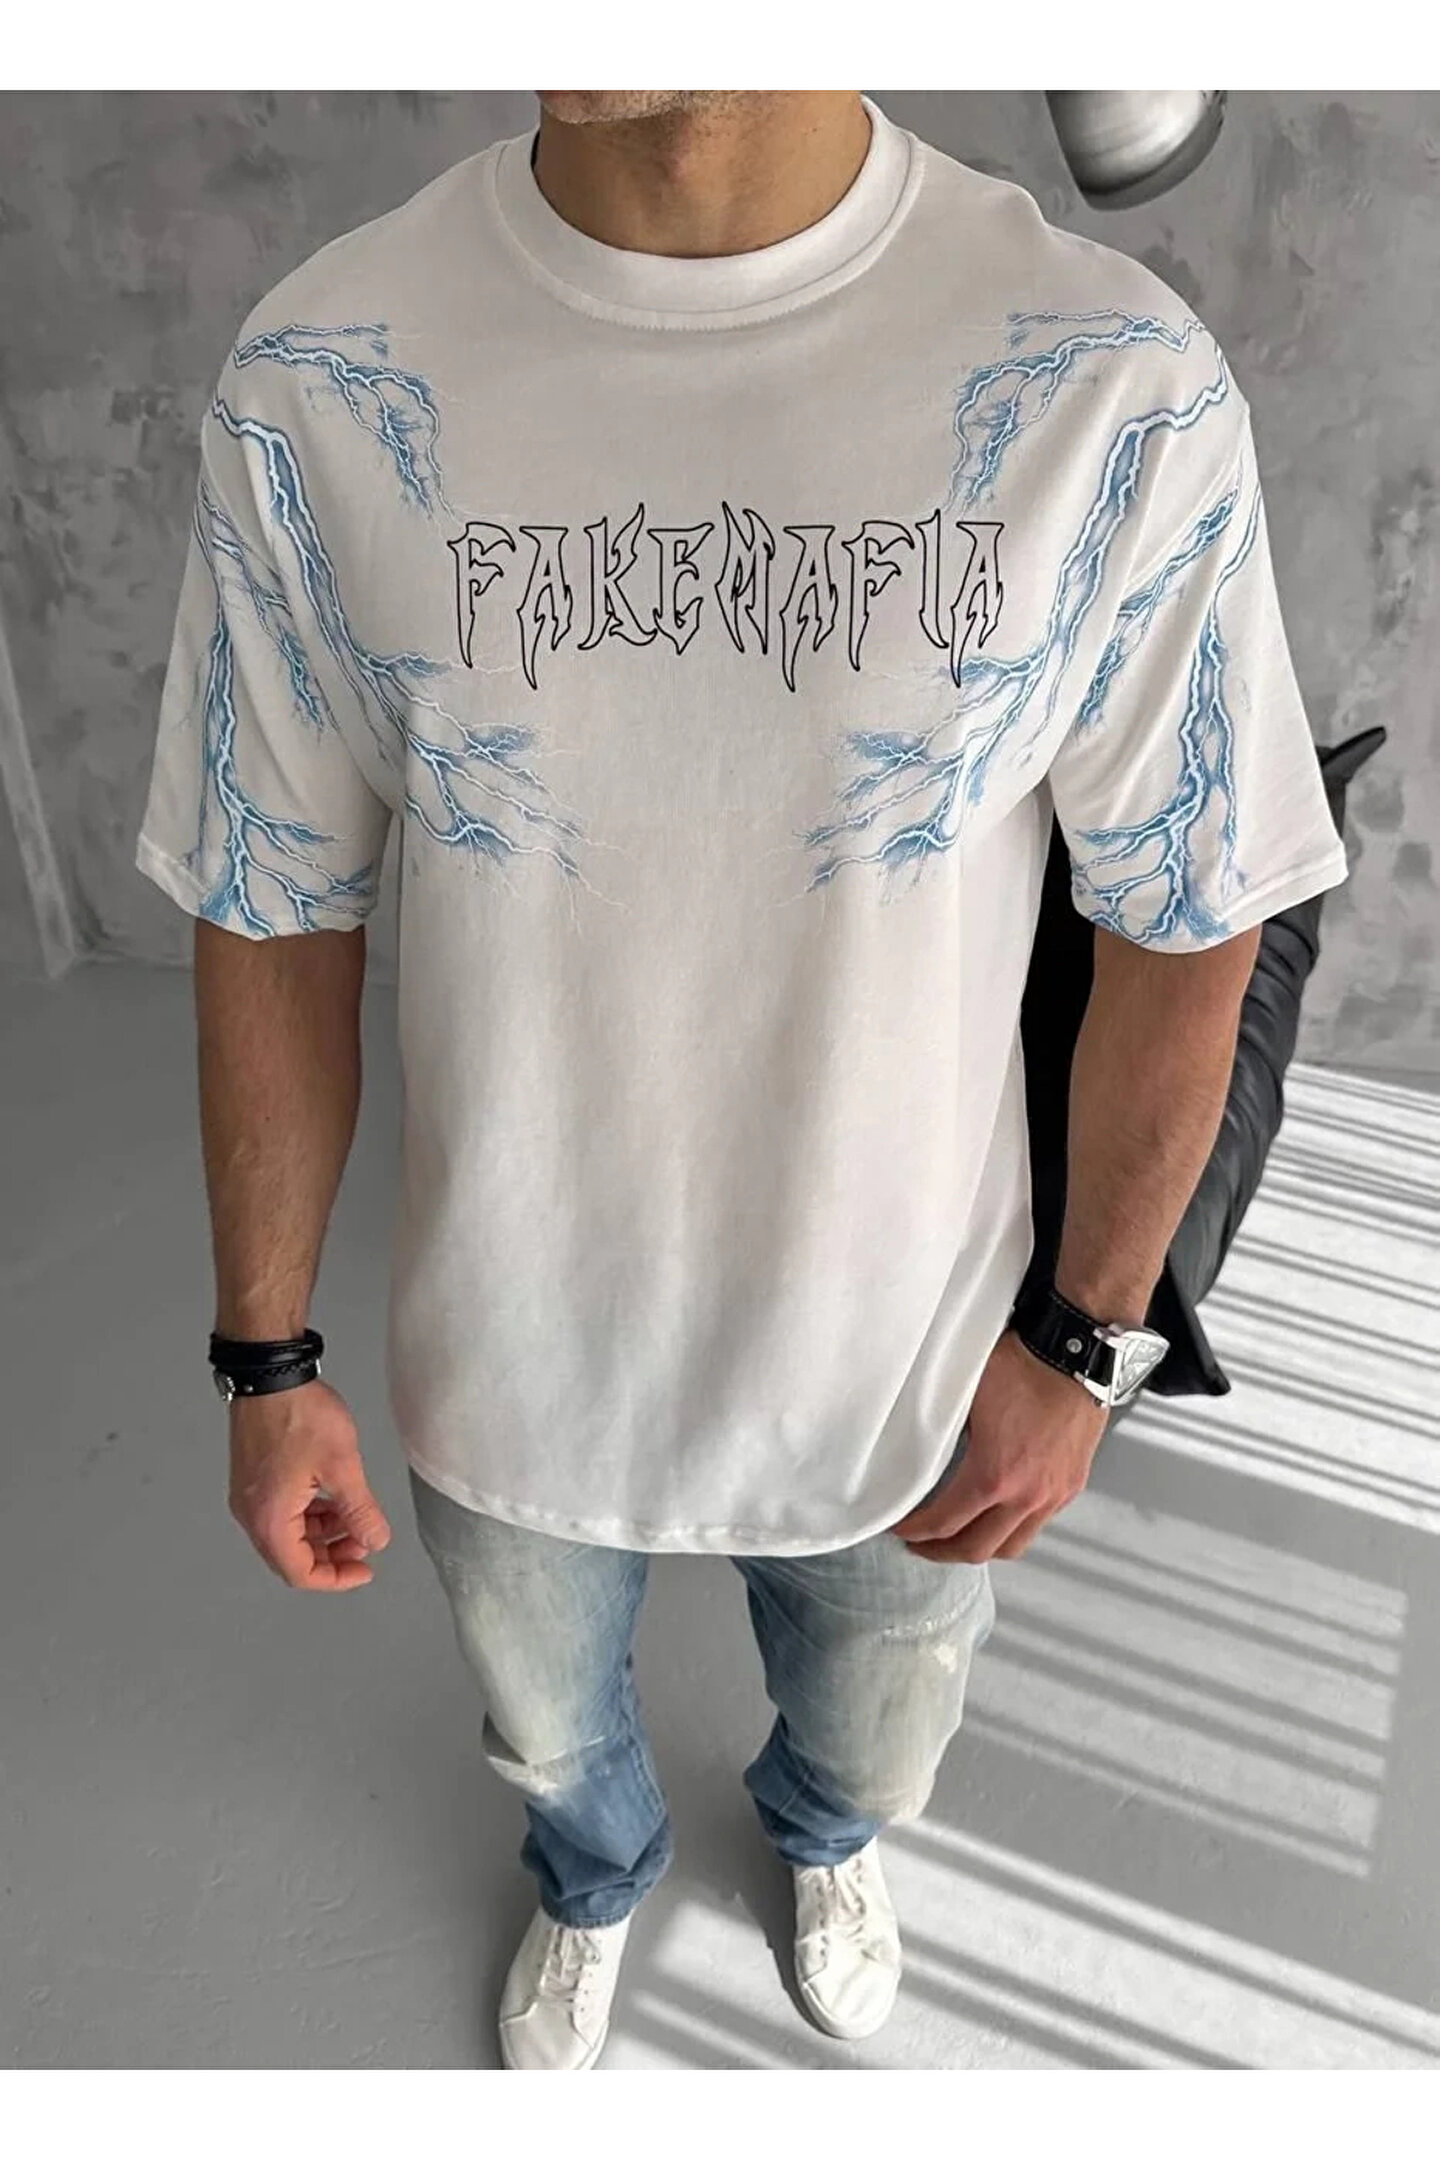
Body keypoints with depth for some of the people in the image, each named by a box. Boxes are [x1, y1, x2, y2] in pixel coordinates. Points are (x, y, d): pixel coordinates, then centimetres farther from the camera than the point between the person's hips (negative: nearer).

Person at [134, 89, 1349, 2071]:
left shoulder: (1126, 399, -20)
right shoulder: (314, 393, -17)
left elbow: (1186, 930, -9)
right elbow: (277, 926, -8)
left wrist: (1083, 1343, -4)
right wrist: (267, 1360, 0)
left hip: (906, 1355, 0)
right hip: (509, 1357, 1)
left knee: (877, 1742, 32)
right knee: (549, 1730, 33)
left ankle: (824, 1839, 73)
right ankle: (595, 1881, 73)